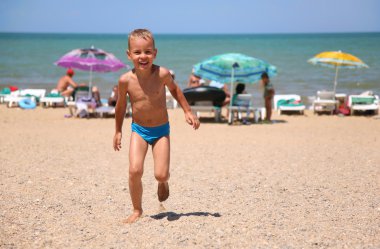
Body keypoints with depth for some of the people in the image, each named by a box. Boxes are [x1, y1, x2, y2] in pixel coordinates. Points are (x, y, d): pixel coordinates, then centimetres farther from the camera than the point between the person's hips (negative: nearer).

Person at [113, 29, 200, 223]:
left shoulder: (162, 74, -18)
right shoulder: (126, 80, -16)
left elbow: (174, 89, 6)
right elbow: (121, 105, 4)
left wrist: (187, 111, 7)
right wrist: (118, 131, 13)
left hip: (161, 130, 0)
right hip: (138, 130, 0)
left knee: (161, 174, -8)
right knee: (135, 171, -16)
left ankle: (163, 182, 32)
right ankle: (137, 210, 5)